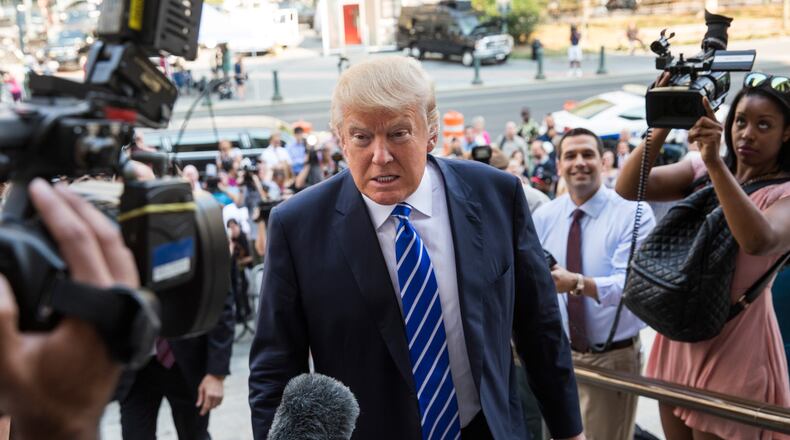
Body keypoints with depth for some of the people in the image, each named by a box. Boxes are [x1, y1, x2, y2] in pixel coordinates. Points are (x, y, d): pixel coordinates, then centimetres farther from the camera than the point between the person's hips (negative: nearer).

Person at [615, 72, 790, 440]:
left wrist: (716, 163, -35)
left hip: (734, 342, -4)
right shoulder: (701, 172, 3)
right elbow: (628, 188, -12)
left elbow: (758, 240, -33)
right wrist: (662, 127, -24)